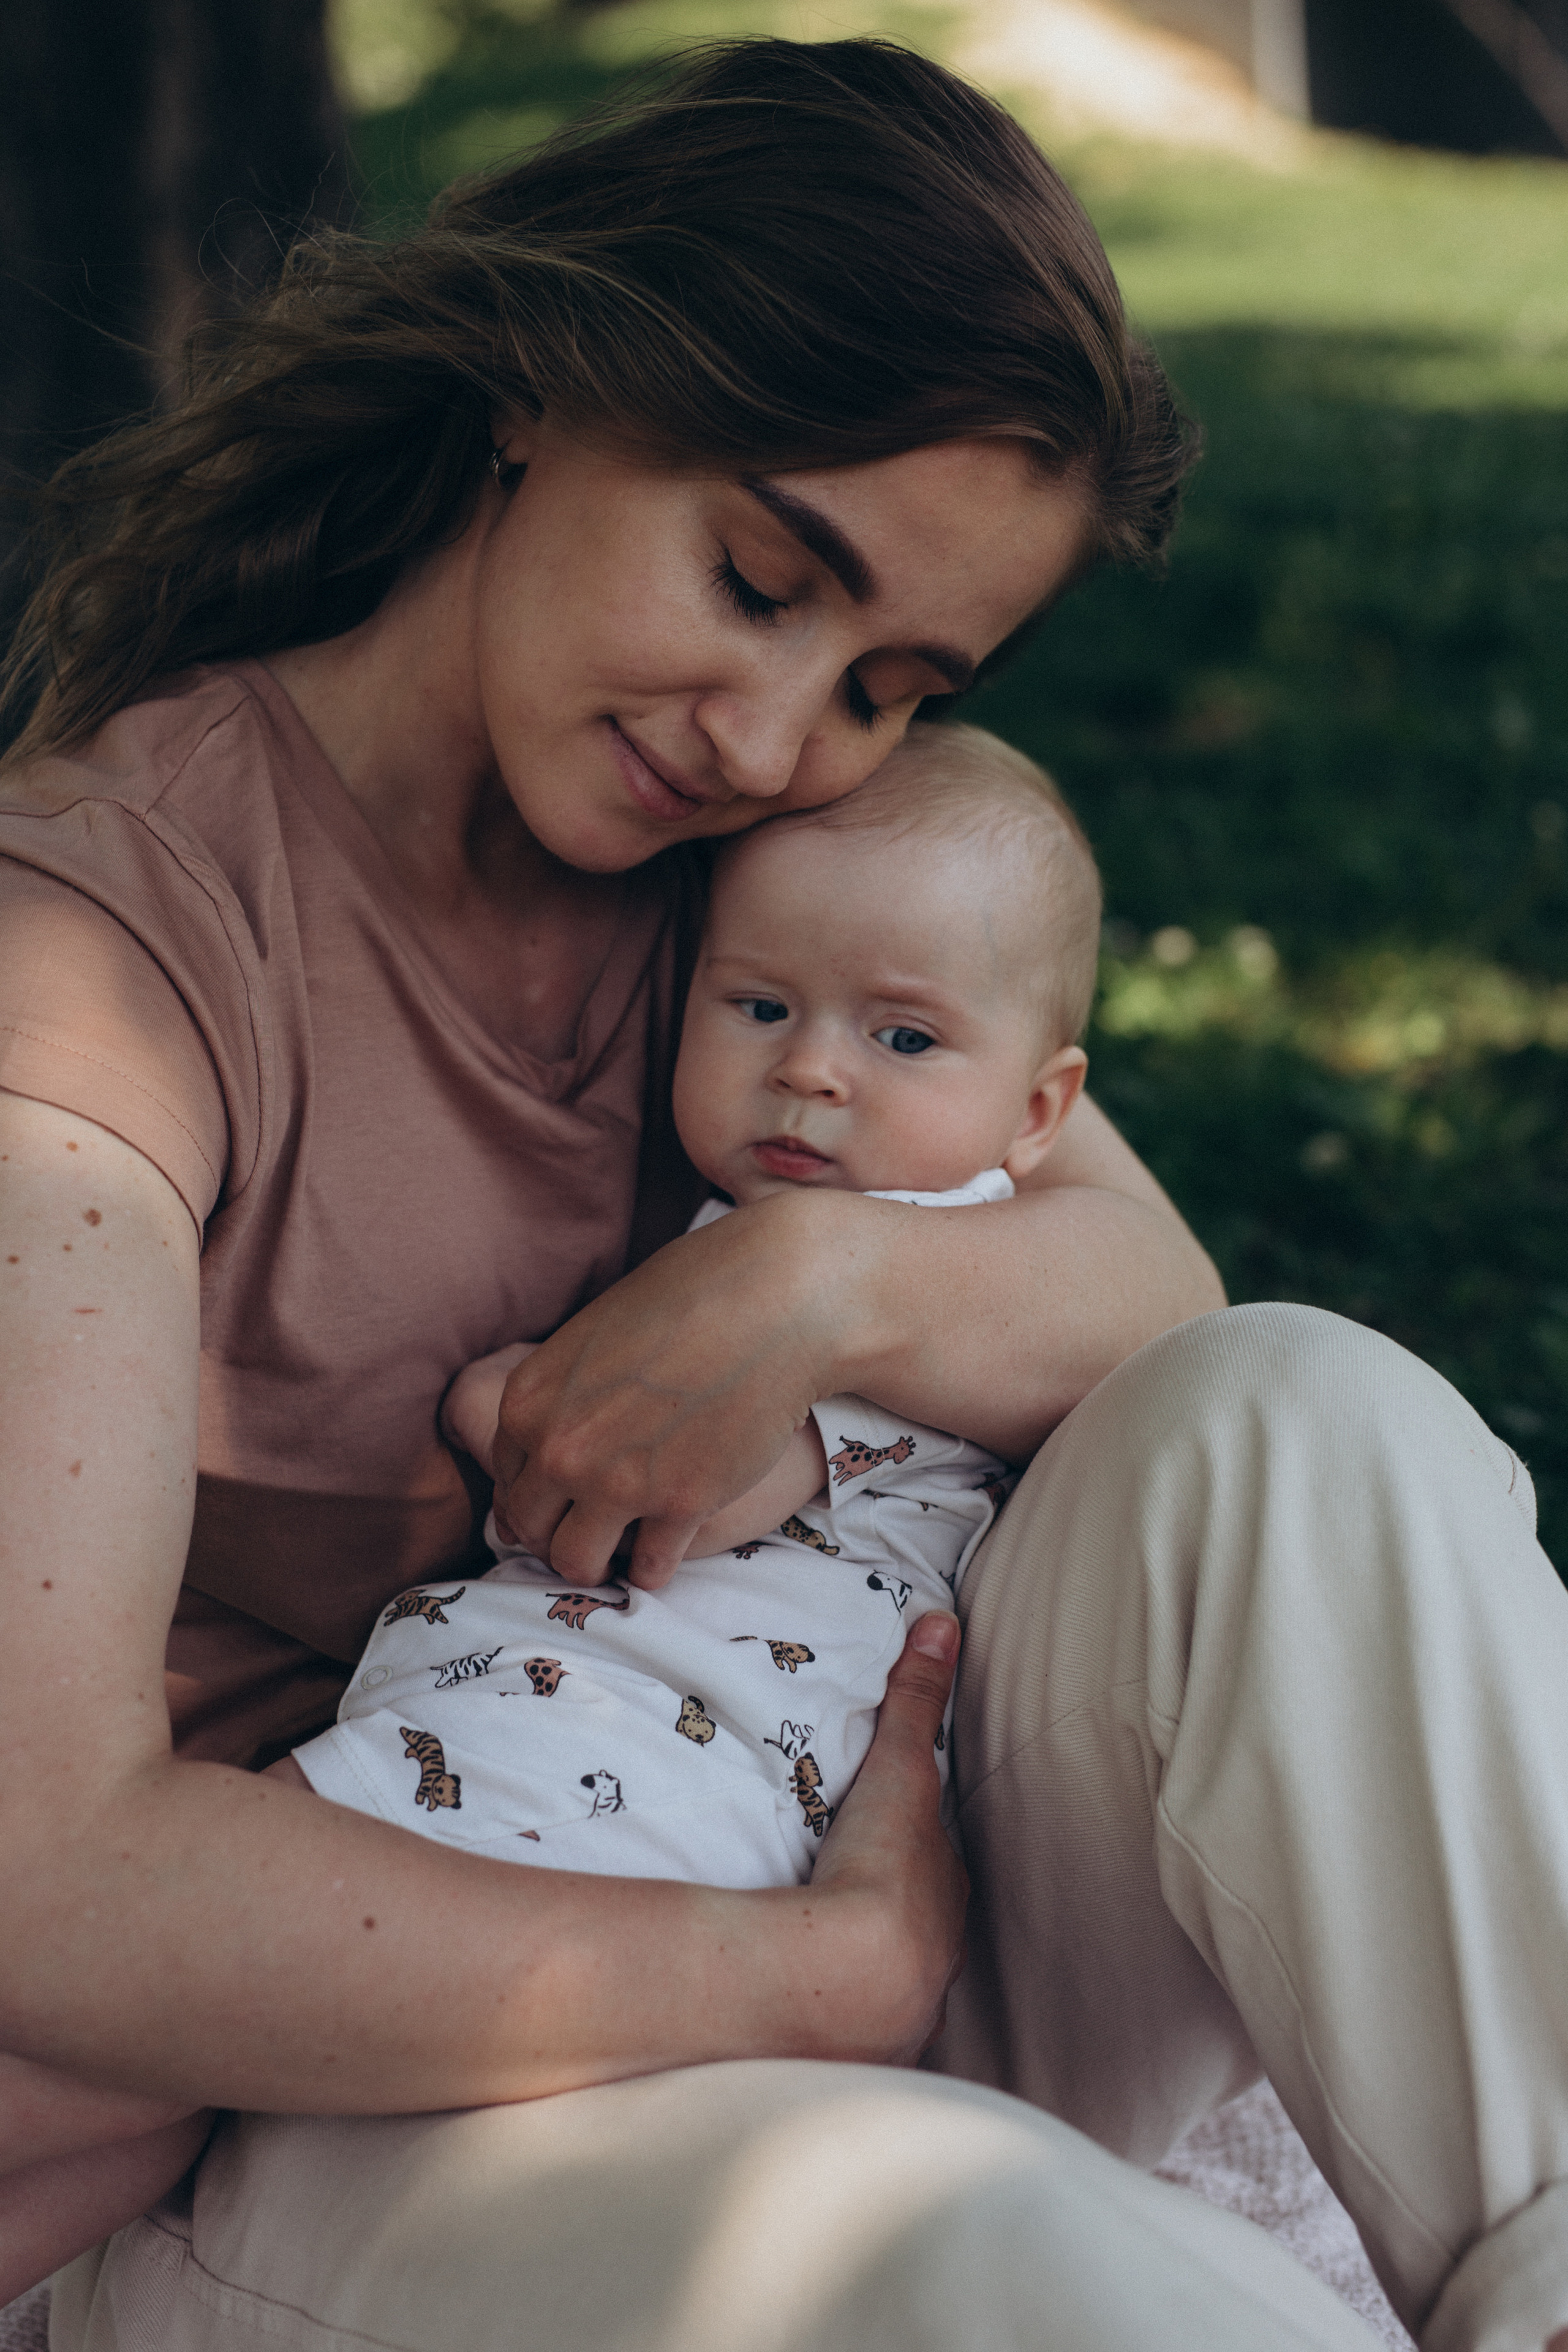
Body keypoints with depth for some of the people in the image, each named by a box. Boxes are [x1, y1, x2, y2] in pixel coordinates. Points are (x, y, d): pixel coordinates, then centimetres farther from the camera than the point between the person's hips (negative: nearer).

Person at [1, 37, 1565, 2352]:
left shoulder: (753, 865, 6)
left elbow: (1154, 1294, 2)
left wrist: (829, 1272, -20)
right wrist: (829, 1971, -24)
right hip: (276, 2127, -6)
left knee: (1301, 1418, -17)